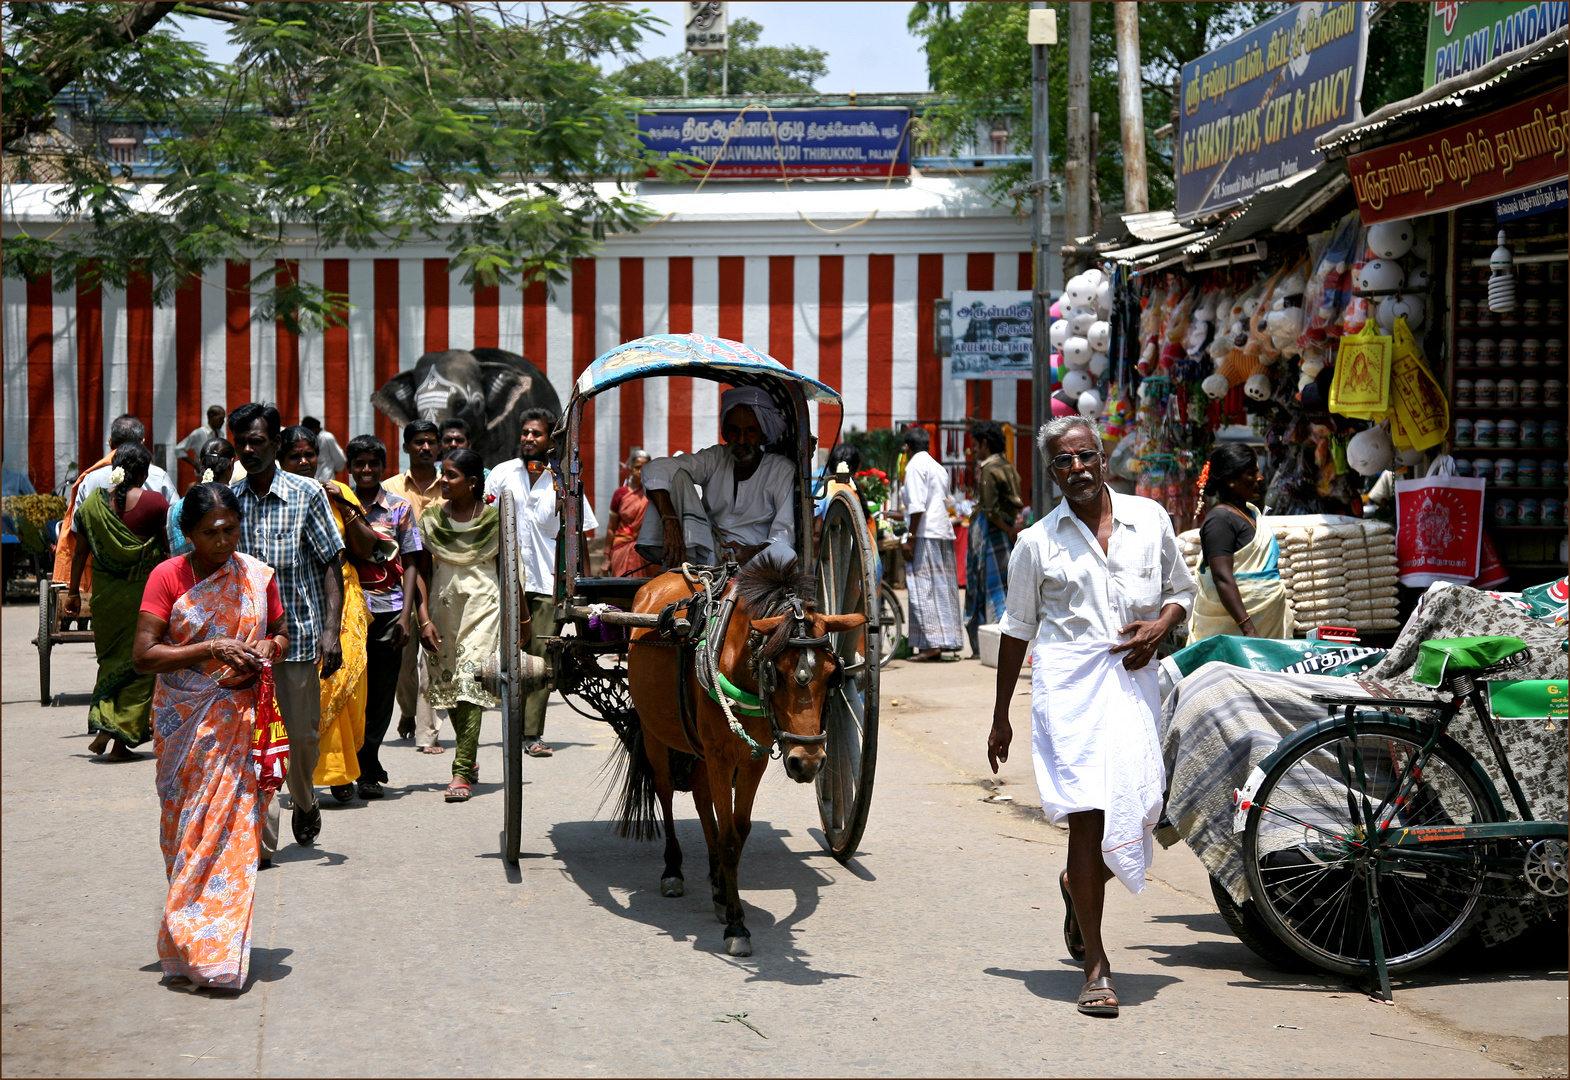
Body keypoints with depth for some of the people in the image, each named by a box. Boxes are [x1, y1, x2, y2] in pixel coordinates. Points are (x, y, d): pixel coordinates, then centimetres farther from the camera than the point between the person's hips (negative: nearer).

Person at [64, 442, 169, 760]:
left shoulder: (92, 503, 0)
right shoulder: (154, 502, -9)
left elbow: (80, 552, 5)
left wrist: (73, 592, 15)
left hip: (106, 592, 3)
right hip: (146, 591, -3)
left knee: (111, 658, 19)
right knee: (139, 663, 5)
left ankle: (103, 726, 10)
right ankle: (122, 739, 1)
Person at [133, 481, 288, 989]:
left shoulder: (259, 576, 4)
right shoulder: (167, 576, -4)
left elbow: (281, 633, 18)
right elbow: (144, 655, -10)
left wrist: (265, 650, -6)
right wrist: (212, 649, -19)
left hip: (238, 717, 1)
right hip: (183, 722, -1)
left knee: (231, 826, -7)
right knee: (184, 830, 4)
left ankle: (215, 950, -3)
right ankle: (187, 944, 16)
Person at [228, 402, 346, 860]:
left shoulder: (306, 494, -2)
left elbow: (332, 565, -2)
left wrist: (332, 631, -11)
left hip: (298, 633, -1)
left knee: (303, 734, 8)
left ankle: (304, 803, 38)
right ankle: (260, 839, -4)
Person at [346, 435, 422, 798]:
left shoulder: (399, 508, 7)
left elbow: (410, 564, 7)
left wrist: (406, 614, -2)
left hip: (388, 611, 0)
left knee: (381, 693, 3)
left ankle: (366, 769, 13)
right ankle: (367, 768, 8)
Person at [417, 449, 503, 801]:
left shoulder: (495, 518, -1)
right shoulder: (432, 518, 6)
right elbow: (424, 571, 7)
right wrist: (424, 618, -1)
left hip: (483, 604, -4)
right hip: (443, 604, 4)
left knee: (471, 681, -14)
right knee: (447, 683, 7)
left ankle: (461, 772, -16)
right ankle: (469, 760, 25)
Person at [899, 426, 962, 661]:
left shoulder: (915, 466, -6)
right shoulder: (938, 468, 20)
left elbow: (917, 506, -15)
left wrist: (910, 538, -14)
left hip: (925, 534, -9)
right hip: (944, 532, 9)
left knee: (924, 589, -8)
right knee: (942, 589, 9)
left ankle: (932, 644, -12)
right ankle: (946, 641, 9)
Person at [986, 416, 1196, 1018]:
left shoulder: (1149, 519, 10)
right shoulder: (1037, 542, 7)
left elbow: (1181, 588, 21)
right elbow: (1017, 628, 13)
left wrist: (1161, 626, -2)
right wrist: (1000, 716, 14)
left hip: (1133, 677, 2)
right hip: (1068, 679, -2)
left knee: (1137, 809, -2)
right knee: (1087, 815, -10)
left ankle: (1077, 889, 34)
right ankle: (1096, 966, -4)